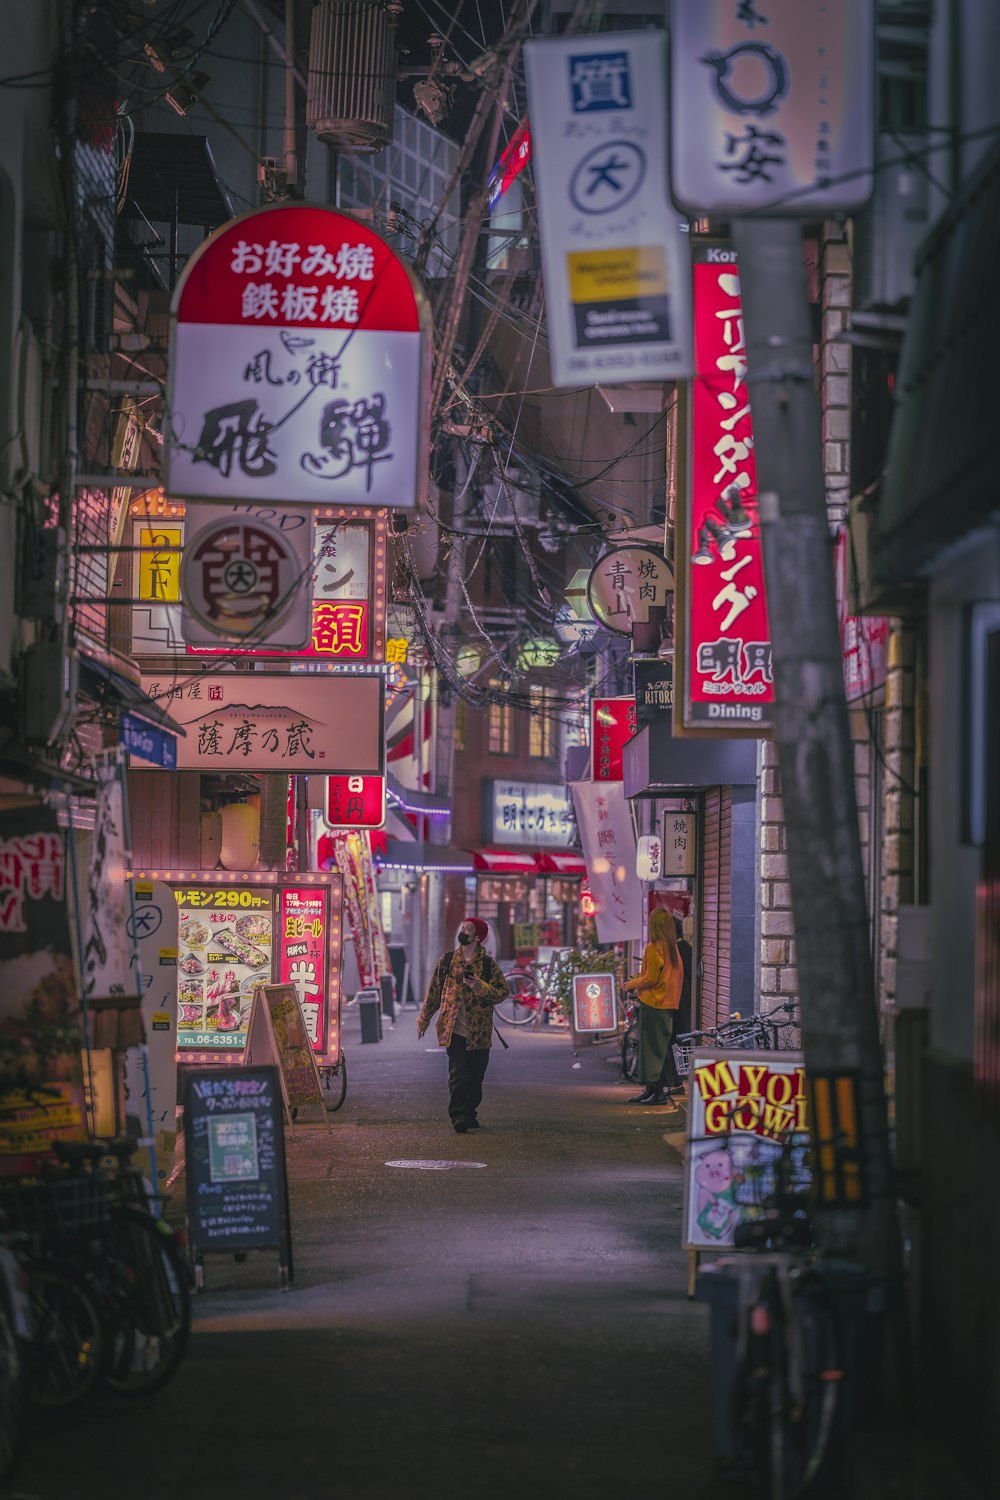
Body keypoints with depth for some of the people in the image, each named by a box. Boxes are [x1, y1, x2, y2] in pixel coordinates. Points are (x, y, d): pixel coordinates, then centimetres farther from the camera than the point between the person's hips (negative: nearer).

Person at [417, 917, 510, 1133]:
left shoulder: (488, 964, 2)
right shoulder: (447, 960, 7)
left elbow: (503, 992, -1)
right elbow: (434, 992, 16)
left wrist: (481, 987, -19)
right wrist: (423, 1020, 18)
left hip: (479, 1032, 0)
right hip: (453, 1029, 0)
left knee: (475, 1077, 7)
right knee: (458, 1075, -14)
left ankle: (469, 1114, 23)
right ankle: (459, 1117, -16)